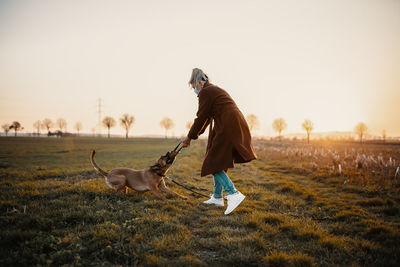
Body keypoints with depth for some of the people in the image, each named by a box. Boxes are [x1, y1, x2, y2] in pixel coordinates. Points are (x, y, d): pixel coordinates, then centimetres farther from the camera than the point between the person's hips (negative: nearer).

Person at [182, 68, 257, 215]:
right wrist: (193, 135, 28)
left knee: (214, 163, -5)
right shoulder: (215, 90, 25)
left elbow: (201, 118, -5)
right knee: (220, 162, 17)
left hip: (228, 129, -10)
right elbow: (208, 118, 27)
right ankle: (217, 197, 23)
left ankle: (233, 194, -17)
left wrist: (190, 137, 7)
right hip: (236, 126, 10)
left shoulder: (205, 92, -5)